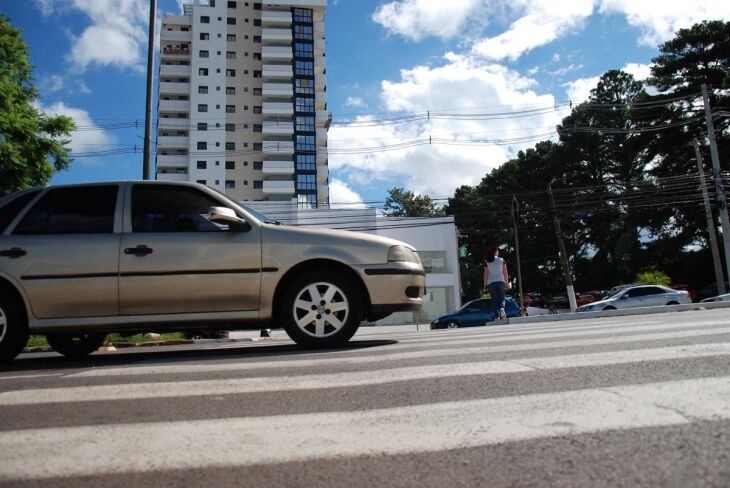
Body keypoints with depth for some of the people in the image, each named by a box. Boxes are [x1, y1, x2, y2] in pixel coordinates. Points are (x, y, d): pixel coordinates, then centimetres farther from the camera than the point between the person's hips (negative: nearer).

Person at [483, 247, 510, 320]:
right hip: (500, 281, 0)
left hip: (491, 282, 0)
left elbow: (486, 274, 1)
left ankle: (496, 316, -2)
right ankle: (502, 308, -25)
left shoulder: (487, 262, 4)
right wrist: (507, 283, 9)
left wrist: (485, 285, 5)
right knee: (502, 298, 6)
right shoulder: (502, 260, 5)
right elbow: (505, 273, 4)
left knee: (494, 300, 4)